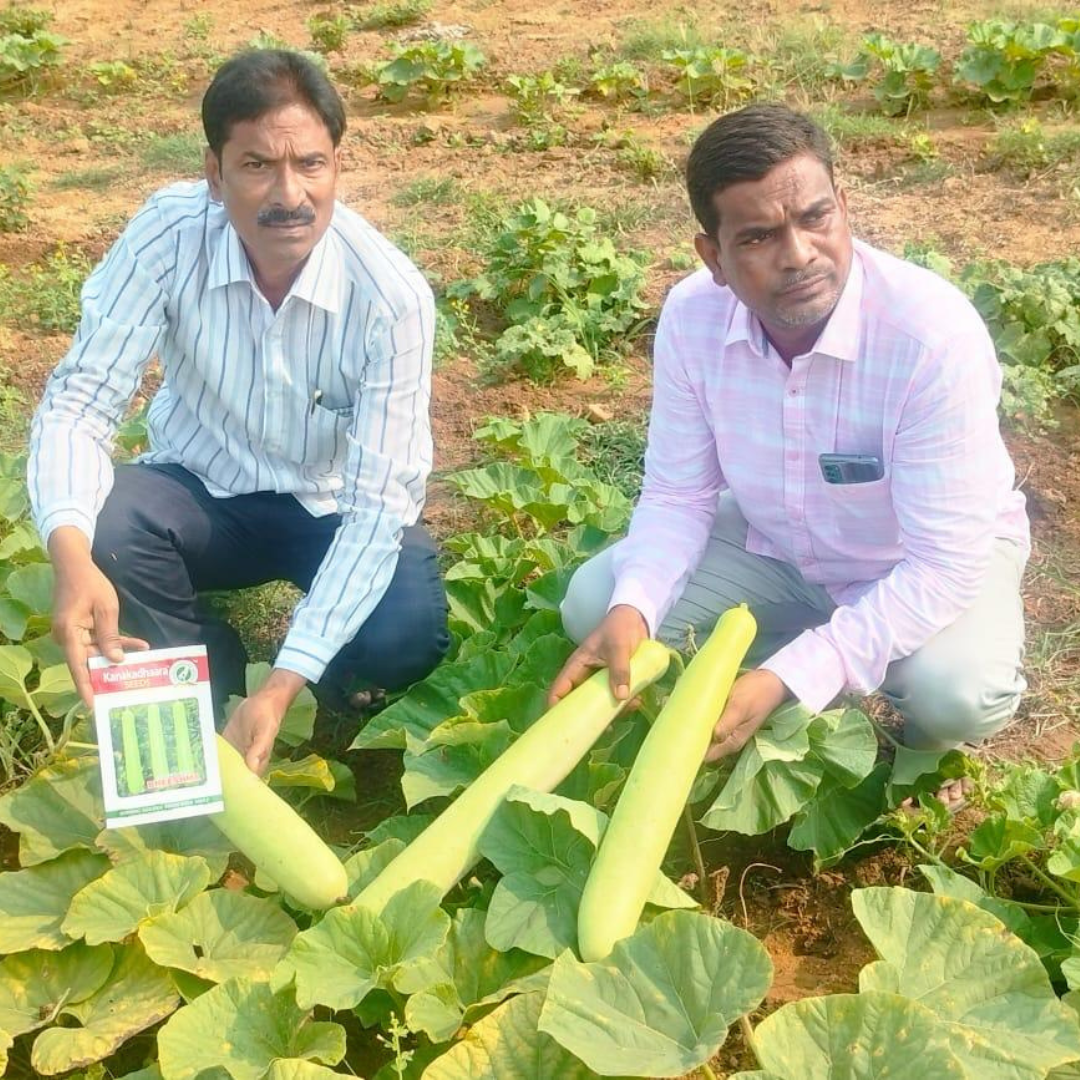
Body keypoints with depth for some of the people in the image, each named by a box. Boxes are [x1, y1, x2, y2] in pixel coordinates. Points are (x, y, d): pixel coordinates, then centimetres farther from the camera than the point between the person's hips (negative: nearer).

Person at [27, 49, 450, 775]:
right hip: (205, 489, 2)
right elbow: (80, 402, -22)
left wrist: (283, 686, -35)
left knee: (402, 638, -30)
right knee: (103, 533, -30)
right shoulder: (168, 234, -22)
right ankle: (207, 695, 0)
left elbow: (381, 504, -27)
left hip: (337, 506, -1)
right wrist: (71, 556, -44)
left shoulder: (392, 296, -27)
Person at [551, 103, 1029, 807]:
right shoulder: (691, 317, -20)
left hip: (937, 556, -4)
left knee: (957, 692, -34)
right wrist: (632, 611, -30)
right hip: (774, 547, 4)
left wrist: (786, 680, -39)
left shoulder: (935, 334, -34)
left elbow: (943, 563, -31)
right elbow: (679, 496, -9)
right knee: (594, 605, -11)